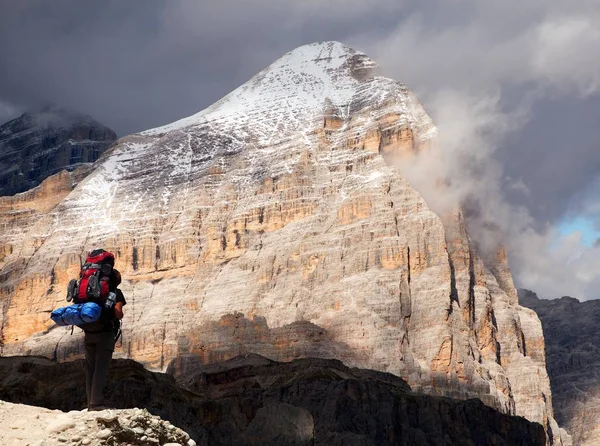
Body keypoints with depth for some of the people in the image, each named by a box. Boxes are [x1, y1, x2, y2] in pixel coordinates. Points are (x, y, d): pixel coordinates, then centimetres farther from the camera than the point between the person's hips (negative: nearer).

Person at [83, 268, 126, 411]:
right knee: (101, 368, -7)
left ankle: (90, 403, 7)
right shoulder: (116, 292, 2)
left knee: (90, 368, 8)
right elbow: (118, 312, -11)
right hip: (105, 333, -5)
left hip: (89, 334, 5)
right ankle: (96, 403, -14)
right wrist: (120, 316, 9)